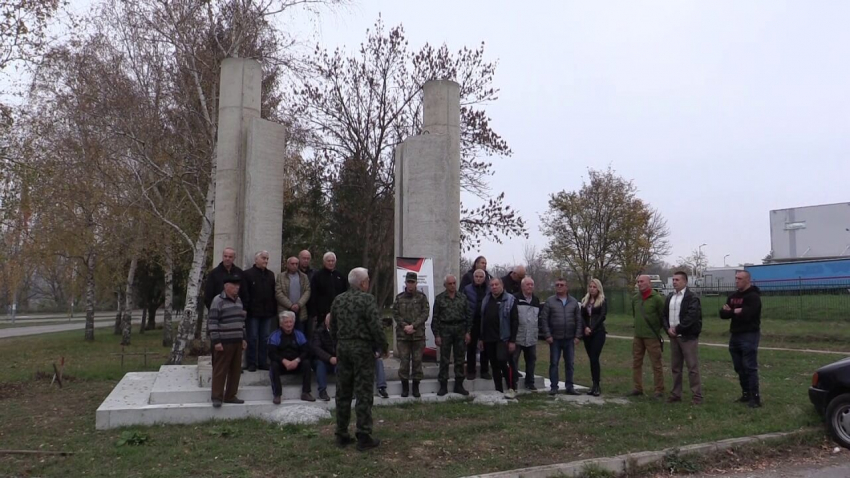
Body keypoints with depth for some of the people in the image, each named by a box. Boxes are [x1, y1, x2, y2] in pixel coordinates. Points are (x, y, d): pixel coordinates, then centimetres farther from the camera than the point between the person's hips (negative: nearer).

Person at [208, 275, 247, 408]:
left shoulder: (238, 300, 15)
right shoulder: (218, 300, -9)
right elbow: (212, 322, -13)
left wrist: (243, 338, 18)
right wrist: (216, 341, -17)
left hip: (237, 342, 7)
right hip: (224, 342, -7)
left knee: (236, 370, 10)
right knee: (220, 370, -1)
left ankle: (230, 396, 19)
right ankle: (217, 397, 8)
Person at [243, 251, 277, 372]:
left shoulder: (271, 275, 15)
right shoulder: (248, 274, -2)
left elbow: (274, 293, 13)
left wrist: (274, 309, 7)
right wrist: (245, 308, -13)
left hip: (267, 312, 5)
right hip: (253, 312, -4)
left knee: (265, 338, 7)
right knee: (252, 338, 0)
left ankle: (262, 362, 14)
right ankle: (252, 363, 8)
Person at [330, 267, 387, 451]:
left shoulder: (338, 300, 9)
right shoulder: (367, 299, -12)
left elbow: (332, 327, 15)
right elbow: (375, 327, -15)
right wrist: (383, 346, -3)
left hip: (342, 348, 6)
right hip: (362, 348, -6)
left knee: (343, 393, 12)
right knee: (363, 394, -1)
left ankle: (341, 435, 18)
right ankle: (363, 437, 1)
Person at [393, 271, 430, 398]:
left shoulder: (422, 297, 5)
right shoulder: (399, 298, 8)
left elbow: (425, 314, -2)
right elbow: (395, 314, 4)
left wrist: (413, 326, -13)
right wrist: (404, 326, -10)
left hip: (418, 334, 0)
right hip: (402, 334, 1)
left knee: (417, 361, 4)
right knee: (404, 360, 1)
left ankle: (416, 386, 14)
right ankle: (405, 386, 12)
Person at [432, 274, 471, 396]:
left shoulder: (463, 298, 7)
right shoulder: (439, 298, 1)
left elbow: (468, 315, 8)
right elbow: (435, 318, -1)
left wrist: (468, 332, 1)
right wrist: (436, 335, -5)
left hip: (460, 330, 2)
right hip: (445, 330, -2)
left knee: (459, 359, 7)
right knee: (444, 359, 1)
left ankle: (458, 385, 17)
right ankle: (443, 385, 8)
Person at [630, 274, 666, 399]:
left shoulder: (657, 298, -12)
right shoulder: (635, 298, 6)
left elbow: (663, 316, -7)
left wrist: (656, 328, 2)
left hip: (652, 336, -6)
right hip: (637, 336, 6)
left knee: (656, 364, 0)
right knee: (636, 363, 11)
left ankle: (659, 391, 8)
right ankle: (638, 388, 21)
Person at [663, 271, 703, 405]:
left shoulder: (692, 298, -8)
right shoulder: (670, 297, 14)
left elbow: (692, 317, -19)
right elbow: (664, 315, 13)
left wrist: (677, 328, -15)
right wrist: (668, 329, -4)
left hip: (688, 337, -7)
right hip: (673, 337, 7)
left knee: (692, 367, -4)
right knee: (675, 367, 12)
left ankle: (697, 396, 1)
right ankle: (676, 394, 20)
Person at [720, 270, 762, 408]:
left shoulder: (753, 296, -11)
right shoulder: (733, 296, 14)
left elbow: (746, 314, -23)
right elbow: (723, 313, 5)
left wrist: (731, 311, -7)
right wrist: (737, 311, -14)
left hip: (749, 336, -8)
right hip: (734, 335, 8)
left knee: (750, 367, -9)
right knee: (739, 367, 12)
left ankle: (755, 397, -5)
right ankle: (746, 393, 21)